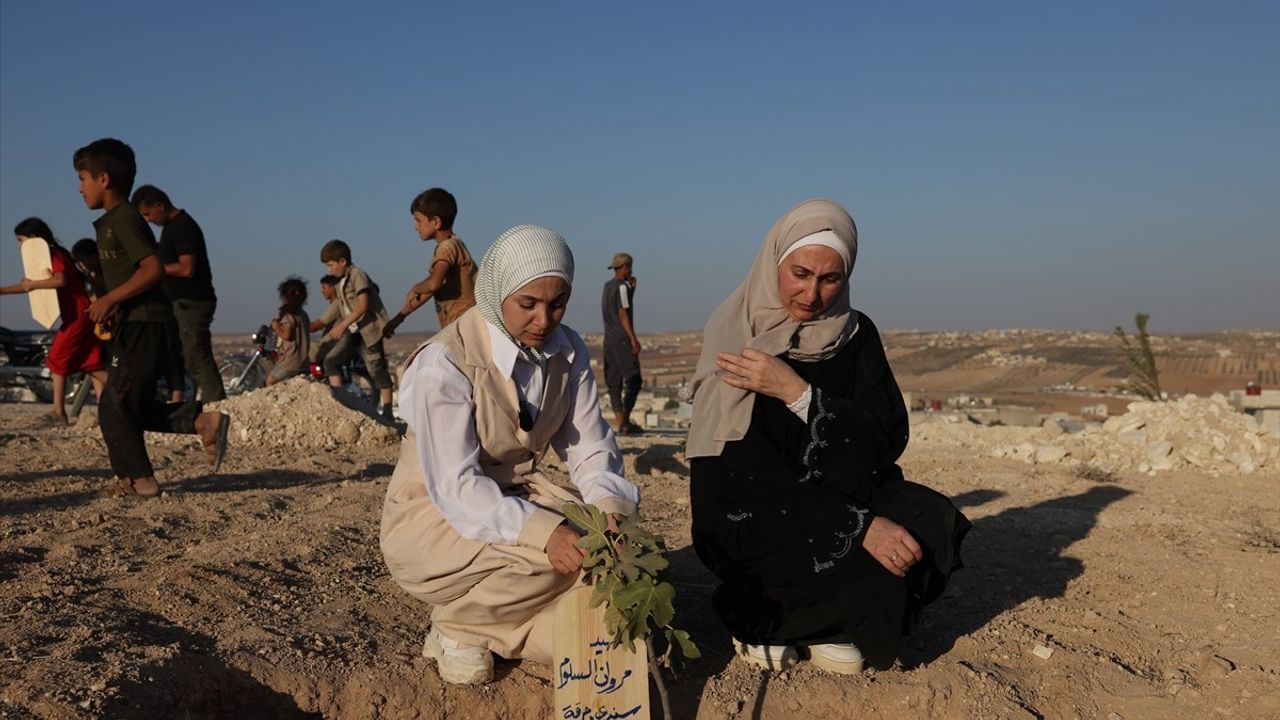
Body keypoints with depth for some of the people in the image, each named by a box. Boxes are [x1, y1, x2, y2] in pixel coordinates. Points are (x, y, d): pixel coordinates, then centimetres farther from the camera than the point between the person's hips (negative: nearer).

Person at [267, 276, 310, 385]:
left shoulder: (289, 315, -11)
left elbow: (287, 335, -22)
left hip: (290, 362, -9)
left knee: (270, 381, -1)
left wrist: (276, 327, -5)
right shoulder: (303, 315, 15)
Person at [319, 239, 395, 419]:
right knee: (331, 359, -2)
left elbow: (363, 305, -21)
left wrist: (342, 325, -22)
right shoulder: (340, 283, 16)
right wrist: (335, 331, 12)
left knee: (376, 370, -5)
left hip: (369, 329, -9)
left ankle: (387, 413, 1)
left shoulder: (357, 275, -11)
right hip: (353, 331, 9)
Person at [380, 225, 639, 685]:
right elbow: (454, 485, -27)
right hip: (433, 516, -6)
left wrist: (611, 506, -28)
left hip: (519, 494, 6)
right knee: (559, 556, -28)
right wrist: (543, 531, -42)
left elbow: (590, 448, -5)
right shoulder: (445, 362, -24)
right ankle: (458, 624, -2)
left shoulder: (568, 352, -6)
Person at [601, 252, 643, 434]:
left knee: (614, 383, 5)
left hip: (609, 340, 8)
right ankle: (625, 422, -15)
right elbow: (623, 313, -16)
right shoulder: (622, 286, -8)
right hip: (622, 340, -8)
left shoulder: (608, 286, 16)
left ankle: (621, 423, 6)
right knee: (633, 381, -7)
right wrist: (633, 338, -19)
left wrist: (631, 287, 21)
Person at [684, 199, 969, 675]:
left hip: (842, 495, 5)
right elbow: (749, 472, -18)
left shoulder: (856, 335, 2)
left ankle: (829, 626, -2)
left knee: (932, 524, -22)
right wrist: (859, 525, -29)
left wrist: (798, 393, -22)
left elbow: (891, 439, -8)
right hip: (750, 515, -5)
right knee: (884, 552, -29)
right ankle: (757, 616, -4)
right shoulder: (735, 336, -11)